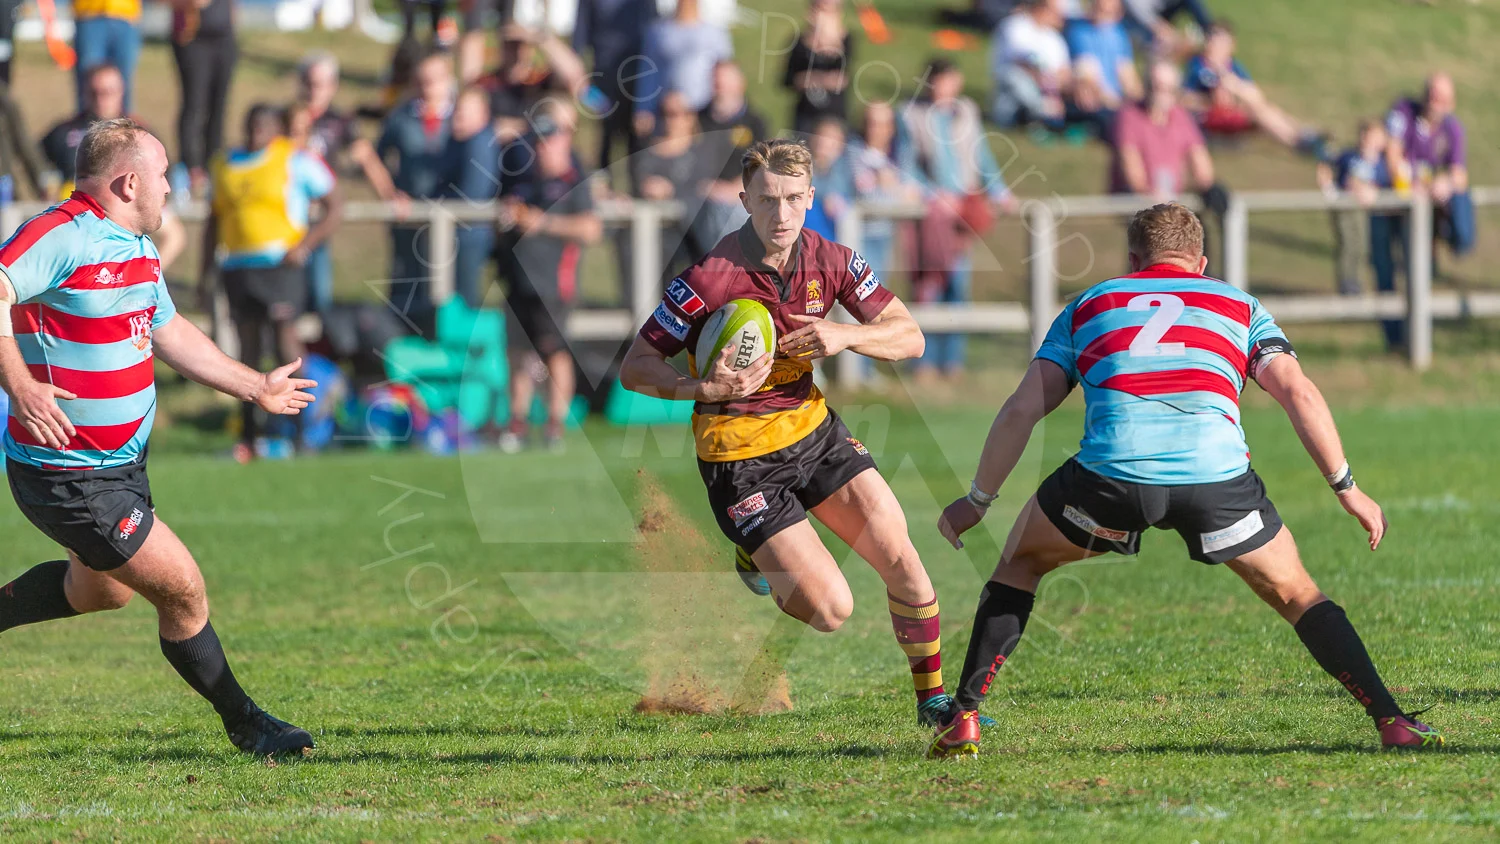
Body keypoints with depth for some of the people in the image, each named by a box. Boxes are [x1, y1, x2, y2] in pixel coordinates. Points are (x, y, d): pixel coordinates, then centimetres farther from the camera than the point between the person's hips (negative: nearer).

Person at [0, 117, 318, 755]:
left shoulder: (138, 248, 11)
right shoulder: (61, 237, -21)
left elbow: (169, 332, 24)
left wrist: (256, 387, 30)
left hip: (122, 464, 11)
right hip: (71, 479, -11)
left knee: (102, 589, 29)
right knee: (182, 589, -6)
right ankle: (244, 724, 10)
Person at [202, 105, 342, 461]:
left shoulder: (295, 161, 1)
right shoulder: (224, 166, 16)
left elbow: (334, 205, 1)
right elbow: (214, 221, 25)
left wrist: (305, 245, -11)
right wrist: (205, 271, 19)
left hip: (280, 265, -5)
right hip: (237, 267, 5)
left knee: (285, 336, -17)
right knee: (248, 348, 6)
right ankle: (247, 437, 9)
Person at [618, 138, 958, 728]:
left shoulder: (830, 261, -4)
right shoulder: (709, 279, -21)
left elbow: (908, 337, 0)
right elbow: (634, 368, -15)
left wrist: (846, 336, -19)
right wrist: (703, 389, -32)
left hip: (813, 430, 5)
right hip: (739, 455, -5)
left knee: (901, 560, -6)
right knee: (831, 610, -11)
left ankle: (932, 698, 15)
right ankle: (756, 557, 22)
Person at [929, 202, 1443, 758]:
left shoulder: (1087, 307, 27)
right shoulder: (1237, 306, 26)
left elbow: (1022, 410, 19)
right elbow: (1298, 393, 11)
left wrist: (976, 502, 27)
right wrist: (1346, 488, 14)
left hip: (1111, 471, 0)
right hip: (1217, 474, 0)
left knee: (1021, 562, 27)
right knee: (1295, 595, 20)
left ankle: (962, 722, 18)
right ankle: (1393, 721, 8)